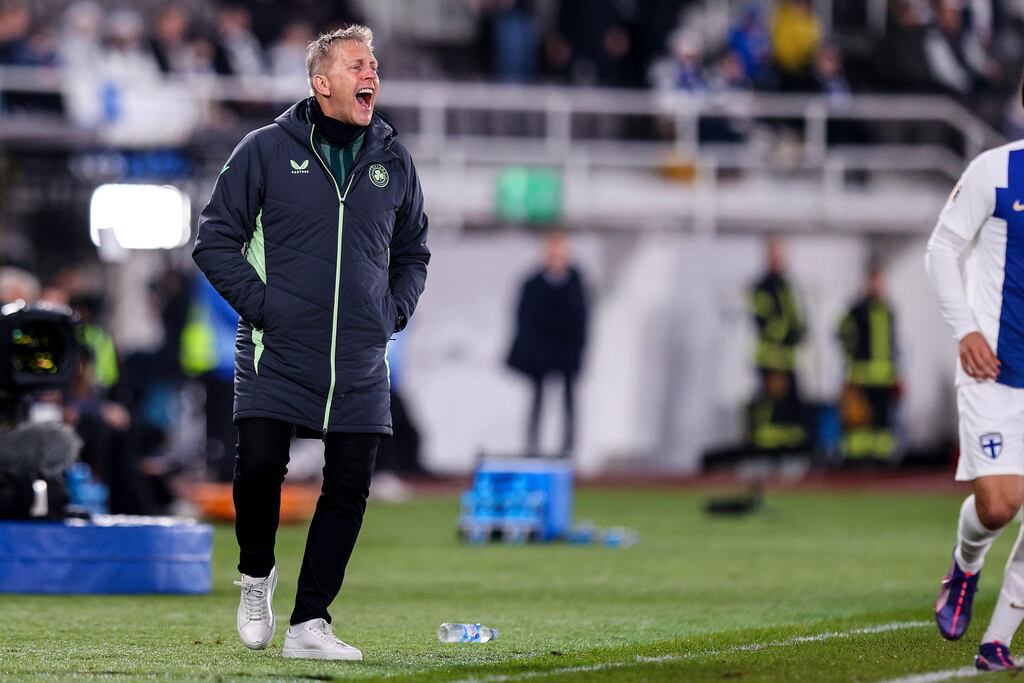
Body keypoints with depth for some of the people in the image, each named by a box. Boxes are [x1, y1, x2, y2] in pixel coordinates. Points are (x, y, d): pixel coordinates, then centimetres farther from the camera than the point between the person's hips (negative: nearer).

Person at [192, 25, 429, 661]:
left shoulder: (393, 159, 10)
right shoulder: (268, 149, -1)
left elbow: (413, 250, 24)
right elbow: (216, 238, 2)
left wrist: (394, 313, 8)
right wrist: (260, 304, -8)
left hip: (361, 366, 3)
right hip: (277, 357, -3)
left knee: (349, 489, -1)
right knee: (259, 466, -15)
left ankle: (310, 622, 8)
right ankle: (257, 574, 14)